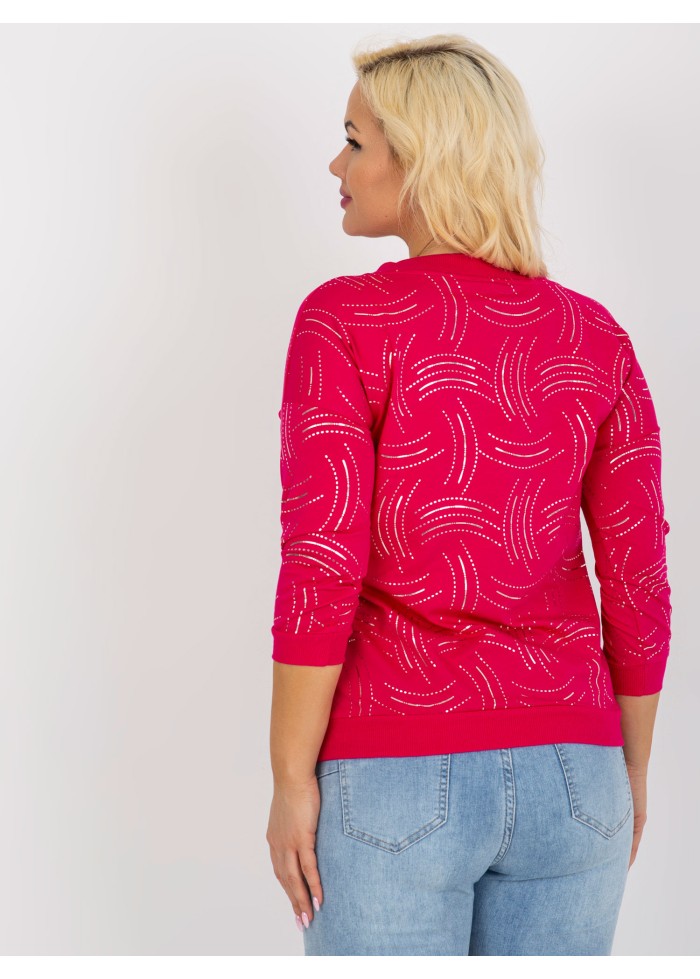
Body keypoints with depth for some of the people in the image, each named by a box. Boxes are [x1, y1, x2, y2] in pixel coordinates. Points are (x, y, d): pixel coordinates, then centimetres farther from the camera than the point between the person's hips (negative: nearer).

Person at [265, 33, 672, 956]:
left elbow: (321, 569, -15)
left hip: (398, 777, -4)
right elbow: (639, 582, 4)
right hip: (561, 774, 4)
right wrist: (630, 769, 16)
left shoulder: (346, 320, -10)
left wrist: (291, 778, -7)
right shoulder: (596, 337, 4)